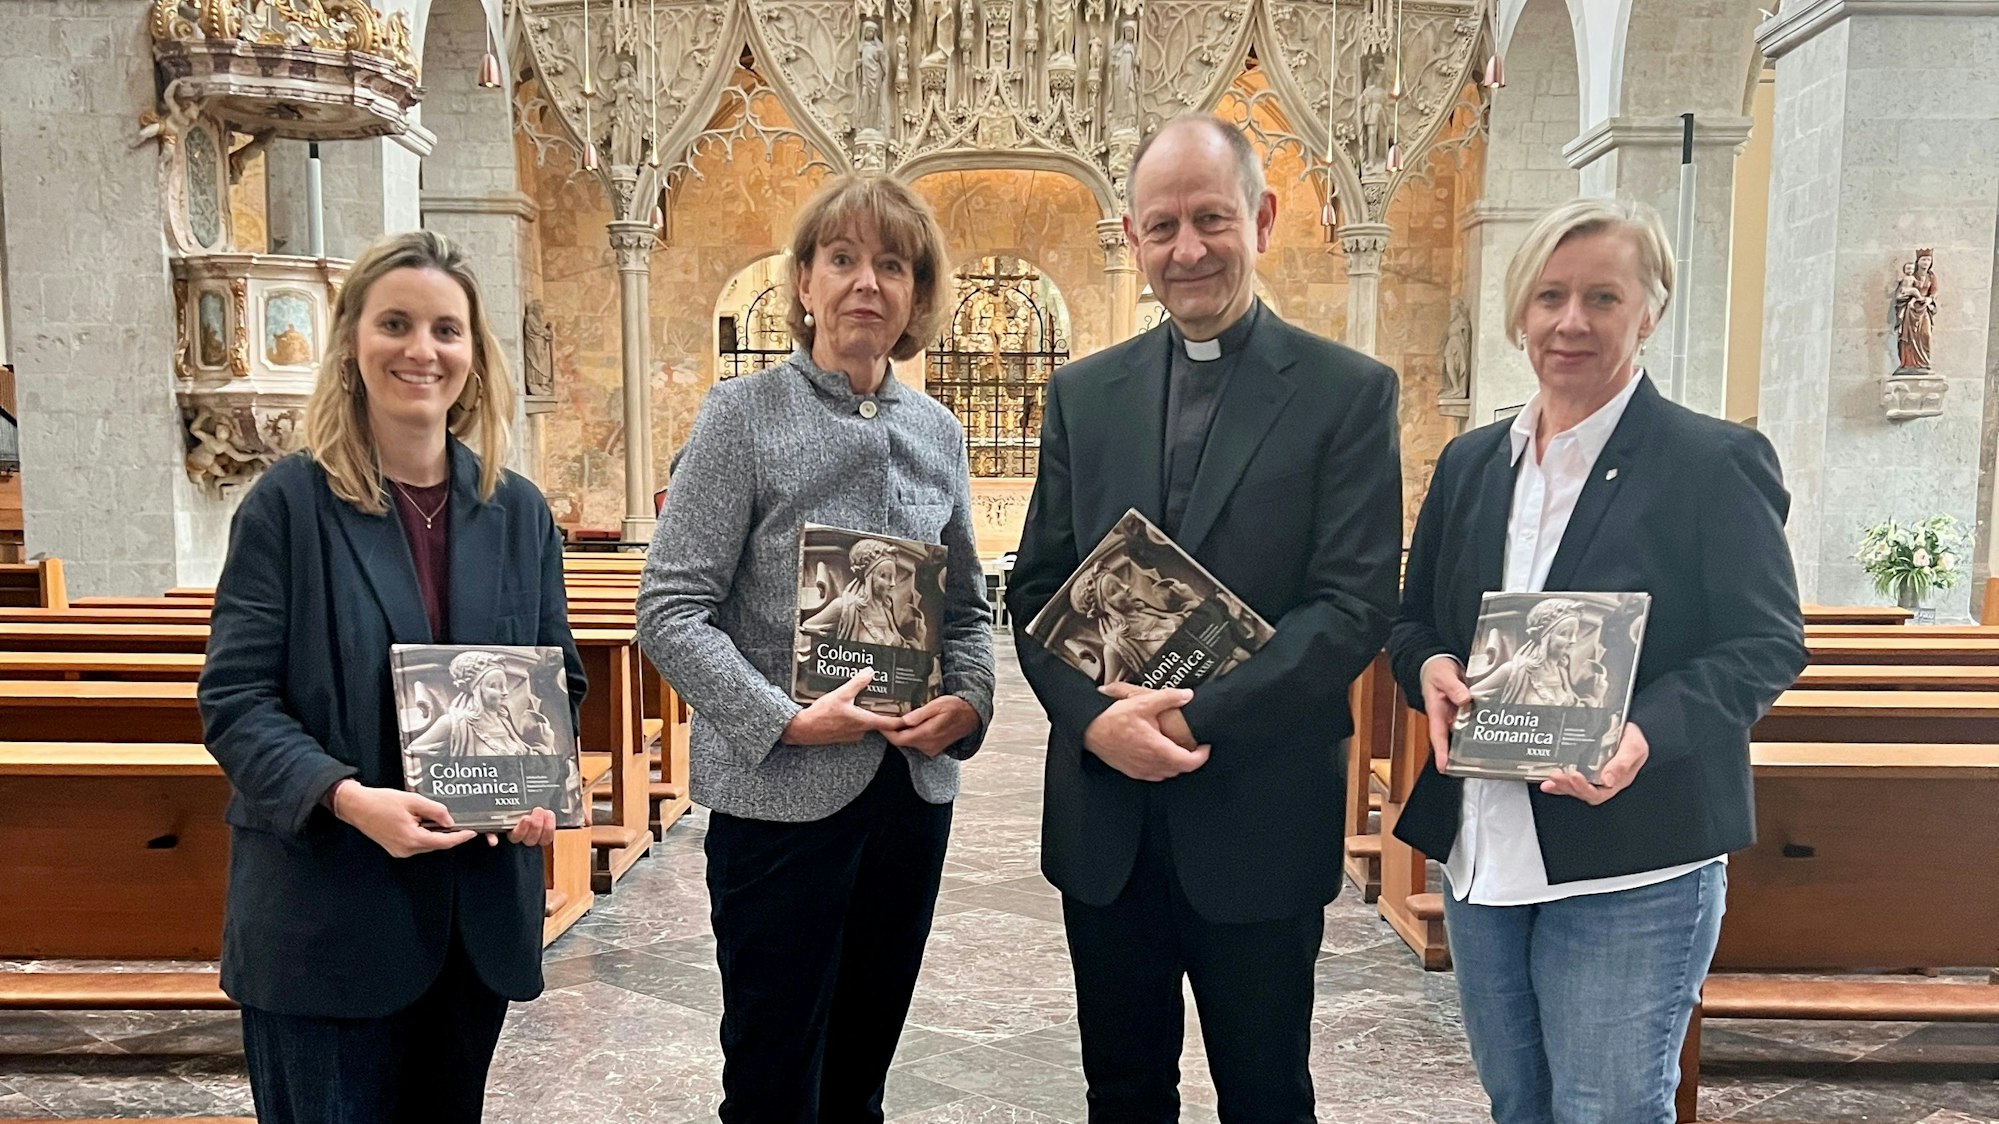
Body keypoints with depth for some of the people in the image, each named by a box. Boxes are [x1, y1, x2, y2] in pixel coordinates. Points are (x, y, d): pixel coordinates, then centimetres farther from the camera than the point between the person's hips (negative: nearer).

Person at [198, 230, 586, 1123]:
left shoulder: (518, 512, 4)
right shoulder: (289, 502, -7)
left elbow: (558, 677, 9)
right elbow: (234, 699, -9)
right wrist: (346, 797, -25)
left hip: (479, 907, 4)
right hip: (325, 911, -4)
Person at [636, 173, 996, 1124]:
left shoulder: (936, 433, 8)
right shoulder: (743, 414, -6)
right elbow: (670, 610, -11)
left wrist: (969, 699, -6)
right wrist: (786, 721, -21)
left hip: (913, 792, 5)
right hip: (779, 795, -4)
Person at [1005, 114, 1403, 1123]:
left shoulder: (1348, 392, -4)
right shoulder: (1084, 393, 7)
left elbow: (1354, 605, -12)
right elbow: (1036, 588, 4)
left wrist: (1198, 716, -20)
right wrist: (1096, 717, -13)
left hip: (1262, 820, -3)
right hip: (1104, 816, 4)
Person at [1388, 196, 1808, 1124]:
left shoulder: (1716, 462, -6)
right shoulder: (1470, 463, 10)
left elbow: (1766, 645, -8)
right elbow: (1415, 622, 14)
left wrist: (1648, 733, -25)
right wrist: (1429, 667, -10)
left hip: (1632, 867, -5)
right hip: (1480, 849, 6)